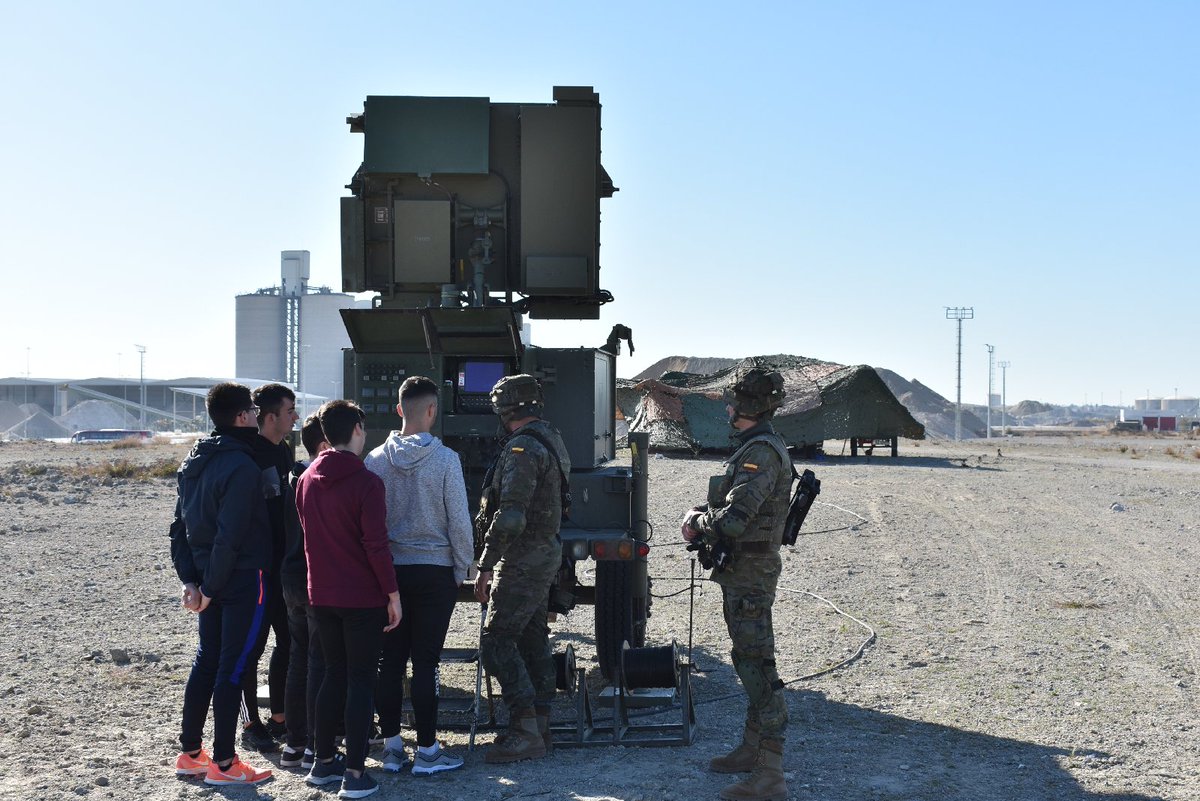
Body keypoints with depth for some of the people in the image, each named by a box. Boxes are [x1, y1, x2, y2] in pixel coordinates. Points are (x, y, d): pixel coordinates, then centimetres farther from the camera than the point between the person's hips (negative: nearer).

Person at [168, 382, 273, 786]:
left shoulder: (193, 462, 10)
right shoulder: (242, 468, -18)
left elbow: (180, 526, 12)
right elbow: (229, 536, -22)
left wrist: (190, 578, 9)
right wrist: (210, 588, -15)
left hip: (208, 578, 8)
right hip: (243, 579, -8)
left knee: (207, 660, 16)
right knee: (233, 666, -1)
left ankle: (189, 752, 23)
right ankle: (223, 762, 5)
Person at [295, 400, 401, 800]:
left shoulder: (307, 480, 5)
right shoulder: (366, 482, -16)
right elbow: (376, 545, -18)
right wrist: (392, 593, -11)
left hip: (322, 596, 6)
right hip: (363, 597, -6)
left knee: (334, 675, 18)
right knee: (361, 681, 0)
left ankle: (323, 761, 23)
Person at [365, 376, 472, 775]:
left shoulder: (375, 460, -2)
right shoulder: (445, 459, -11)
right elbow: (459, 521, -8)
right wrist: (462, 569, 5)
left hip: (388, 572, 3)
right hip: (434, 571, -3)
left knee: (390, 660, 9)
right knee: (425, 662, 1)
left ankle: (391, 745, 17)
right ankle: (427, 750, 7)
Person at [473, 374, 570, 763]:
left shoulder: (523, 448, -20)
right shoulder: (549, 439, 13)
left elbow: (510, 517, -27)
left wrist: (485, 566, -23)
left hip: (523, 558, -10)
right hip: (544, 552, 10)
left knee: (496, 642, -8)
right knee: (533, 639, 14)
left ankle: (524, 731, -10)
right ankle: (539, 724, 19)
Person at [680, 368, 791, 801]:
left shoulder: (760, 453, -21)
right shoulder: (756, 447, 13)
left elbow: (733, 520, -29)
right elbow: (734, 506, 20)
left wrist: (698, 519, -9)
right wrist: (703, 516, 1)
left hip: (749, 574, -11)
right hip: (745, 573, 11)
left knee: (758, 668, -9)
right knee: (749, 663, 19)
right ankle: (751, 750, 32)